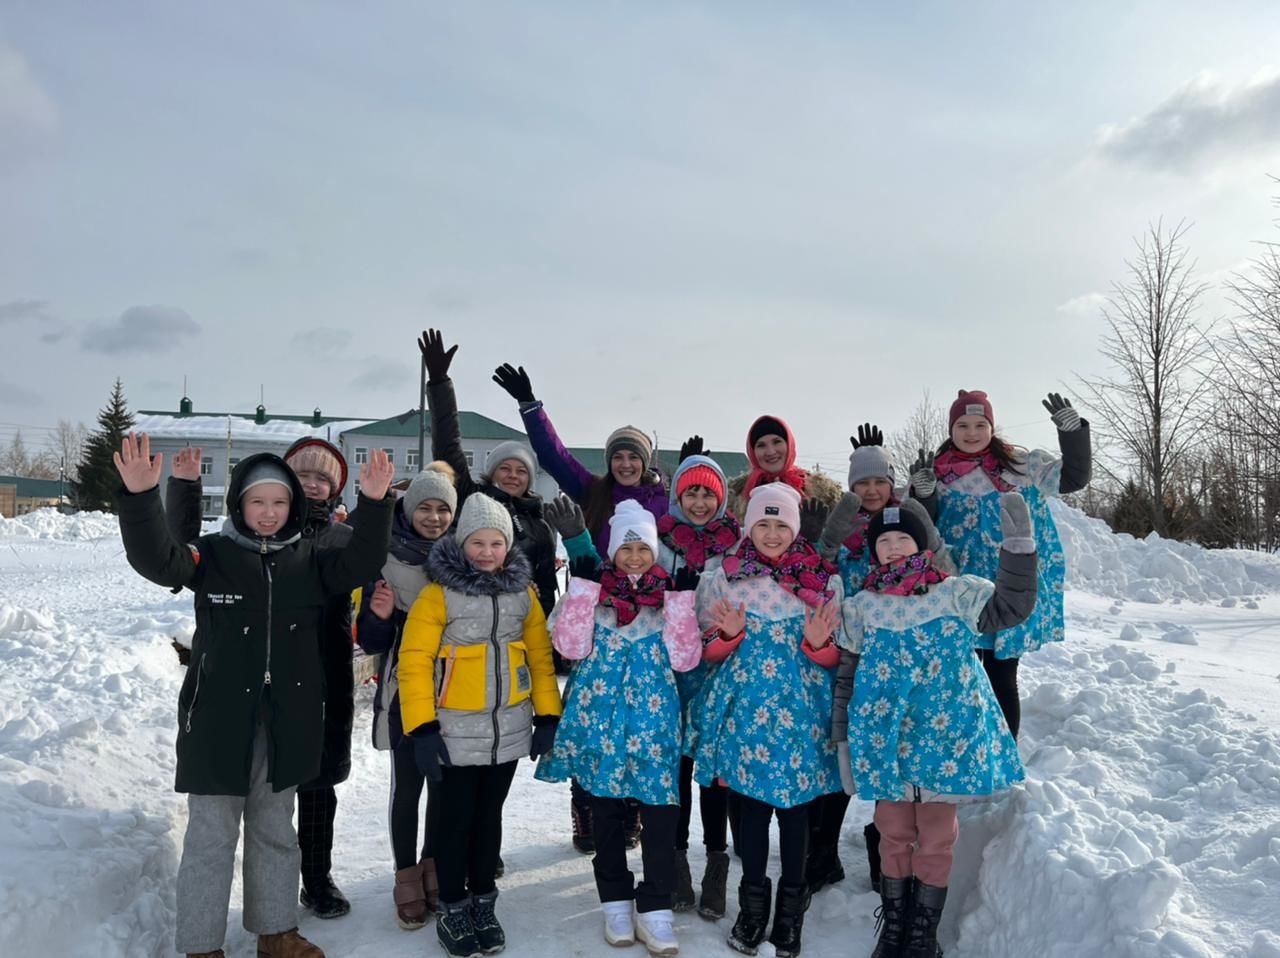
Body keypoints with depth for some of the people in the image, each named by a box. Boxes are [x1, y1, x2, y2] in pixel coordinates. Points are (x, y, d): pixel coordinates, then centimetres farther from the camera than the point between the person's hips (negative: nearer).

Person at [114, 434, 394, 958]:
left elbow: (359, 563, -10)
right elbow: (156, 558, -21)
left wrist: (374, 504, -25)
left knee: (276, 833, 18)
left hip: (285, 721, 4)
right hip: (219, 718, -3)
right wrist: (141, 496, -37)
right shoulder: (213, 554, -6)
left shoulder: (309, 558, 3)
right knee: (211, 837, 6)